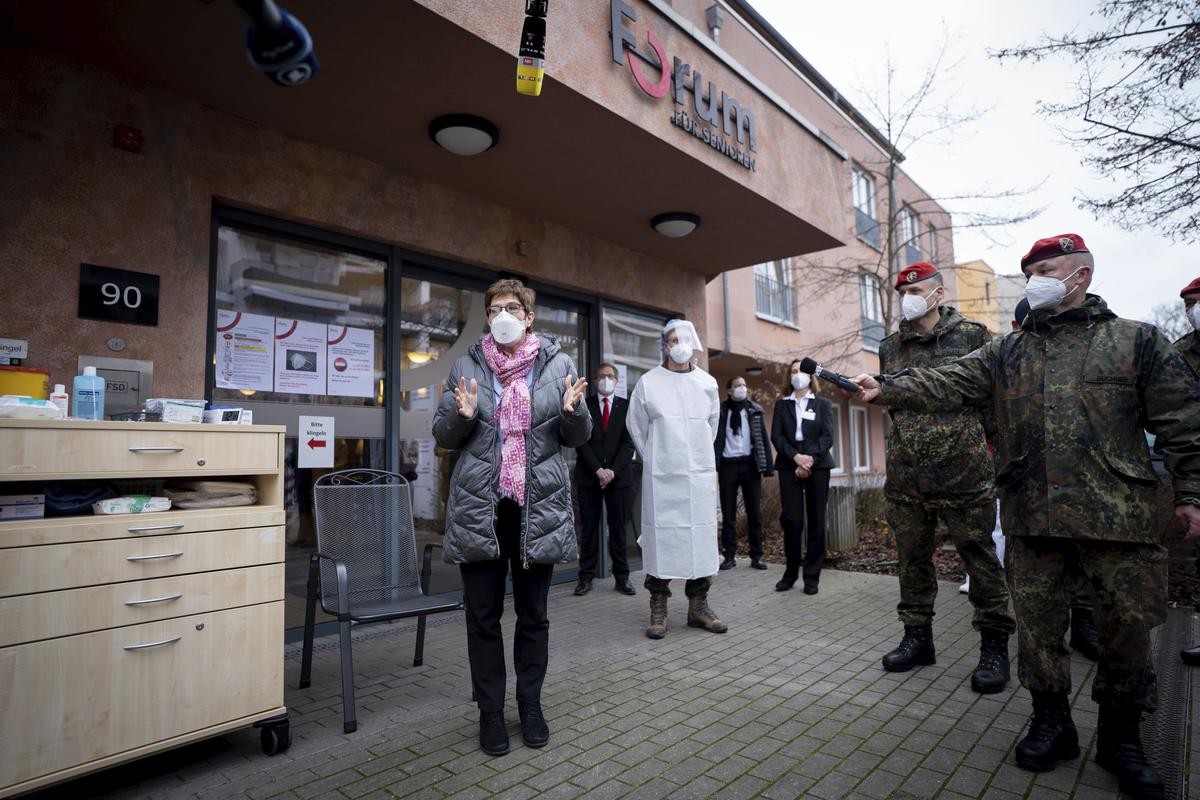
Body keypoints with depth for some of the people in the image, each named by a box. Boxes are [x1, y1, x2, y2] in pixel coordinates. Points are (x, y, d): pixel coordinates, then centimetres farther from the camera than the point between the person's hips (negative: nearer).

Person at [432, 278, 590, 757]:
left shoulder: (558, 364, 3)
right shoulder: (467, 366, 4)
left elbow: (578, 437, 5)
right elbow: (443, 437, 6)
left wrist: (572, 411, -17)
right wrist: (462, 414, -16)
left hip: (539, 506, 0)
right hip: (479, 507, 1)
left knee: (533, 614, 12)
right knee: (483, 615, 9)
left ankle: (531, 705, 30)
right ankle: (490, 711, 26)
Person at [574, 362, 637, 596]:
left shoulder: (626, 406, 6)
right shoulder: (584, 405, 5)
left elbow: (628, 443, 0)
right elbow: (582, 442, -2)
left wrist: (613, 470, -11)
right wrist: (597, 470, -11)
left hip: (618, 475, 0)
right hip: (589, 476, 0)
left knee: (618, 526, 5)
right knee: (589, 526, 4)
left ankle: (622, 577, 12)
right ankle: (586, 576, 10)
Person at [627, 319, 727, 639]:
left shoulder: (708, 383, 6)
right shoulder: (648, 383, -1)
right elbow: (636, 427, 7)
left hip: (701, 474, 3)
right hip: (660, 476, -2)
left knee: (702, 537, 5)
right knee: (660, 537, 1)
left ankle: (698, 606, 18)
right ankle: (658, 610, 12)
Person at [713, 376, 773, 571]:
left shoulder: (755, 410, 8)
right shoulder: (721, 410, 3)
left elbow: (763, 438, 5)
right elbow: (716, 439, -1)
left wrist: (767, 466, -3)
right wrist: (714, 467, -10)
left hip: (749, 464, 1)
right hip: (728, 465, -1)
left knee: (754, 512, 4)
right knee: (728, 513, 4)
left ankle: (756, 556, 13)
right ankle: (730, 556, 11)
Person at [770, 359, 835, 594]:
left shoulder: (823, 404, 11)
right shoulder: (781, 404, 13)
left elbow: (827, 436, -1)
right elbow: (776, 436, 1)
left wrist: (811, 459, -15)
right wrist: (796, 457, -14)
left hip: (817, 466, 0)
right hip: (789, 466, 0)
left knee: (816, 521, 0)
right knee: (791, 519, -6)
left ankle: (812, 576, 6)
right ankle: (790, 572, 8)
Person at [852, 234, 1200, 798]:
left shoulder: (1137, 342, 4)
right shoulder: (1005, 352, 10)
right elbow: (946, 385, 0)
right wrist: (887, 390, -14)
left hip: (1117, 513, -2)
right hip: (1030, 515, 2)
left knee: (1129, 622, 7)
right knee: (1036, 621, 10)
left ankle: (1120, 735, 27)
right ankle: (1051, 721, 28)